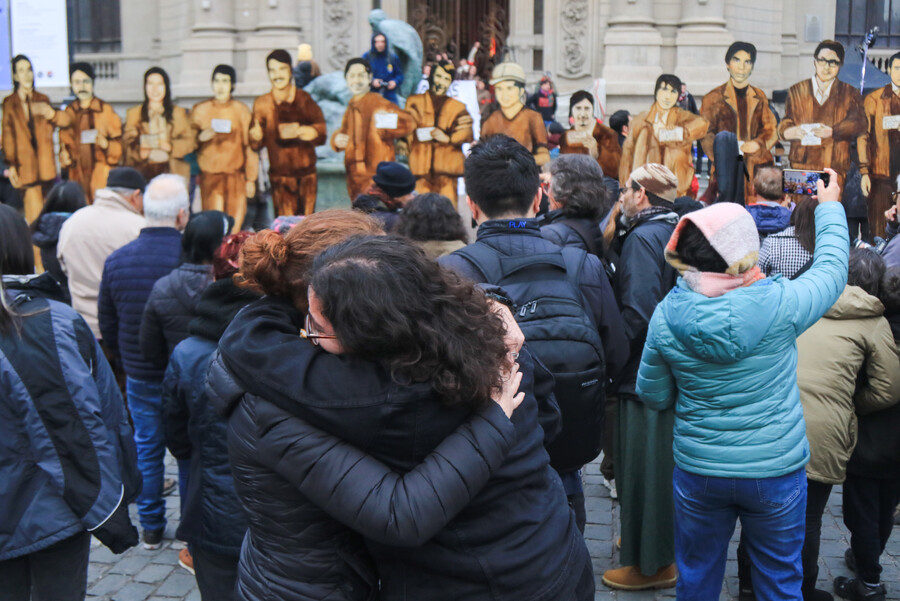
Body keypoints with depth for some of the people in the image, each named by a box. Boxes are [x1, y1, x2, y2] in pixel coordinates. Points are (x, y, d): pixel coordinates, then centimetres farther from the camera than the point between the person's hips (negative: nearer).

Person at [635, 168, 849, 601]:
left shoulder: (667, 315, -13)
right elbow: (831, 270, 2)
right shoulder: (780, 304, -20)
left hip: (697, 471, 2)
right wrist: (830, 207, 17)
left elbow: (653, 396, 0)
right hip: (776, 471, -1)